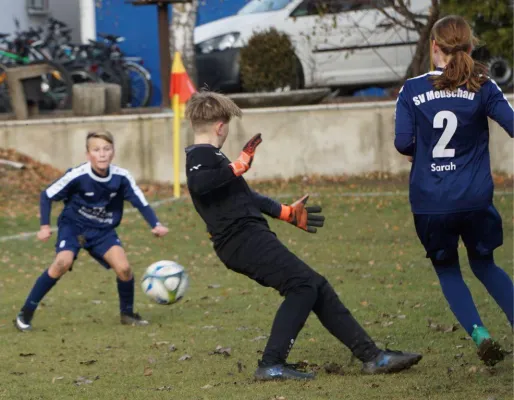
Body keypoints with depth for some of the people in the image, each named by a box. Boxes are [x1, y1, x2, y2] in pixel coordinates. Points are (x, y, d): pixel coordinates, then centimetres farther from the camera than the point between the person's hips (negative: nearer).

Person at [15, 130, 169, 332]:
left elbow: (141, 202, -8)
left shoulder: (121, 177, -16)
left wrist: (156, 225, -22)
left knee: (123, 268, -16)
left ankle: (127, 314, 11)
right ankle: (25, 314, -17)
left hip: (103, 231, 3)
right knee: (63, 262, -27)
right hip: (73, 225, -3)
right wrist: (45, 226, -15)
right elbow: (47, 196, -11)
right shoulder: (77, 176, -22)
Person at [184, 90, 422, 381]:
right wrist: (237, 167, -21)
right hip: (245, 239, -10)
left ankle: (370, 355, 8)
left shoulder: (206, 156, 24)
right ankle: (271, 364, -16)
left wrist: (287, 213, 39)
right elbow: (199, 184, -32)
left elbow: (244, 196, 35)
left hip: (248, 239, 10)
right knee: (302, 285, -15)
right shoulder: (202, 155, -8)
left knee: (316, 287, 8)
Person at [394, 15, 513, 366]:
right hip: (475, 199, 1)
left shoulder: (412, 90, -3)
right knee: (484, 265, 23)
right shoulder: (482, 87, -3)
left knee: (448, 271, 16)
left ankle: (479, 333, -5)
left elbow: (403, 143, -6)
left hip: (430, 203, -1)